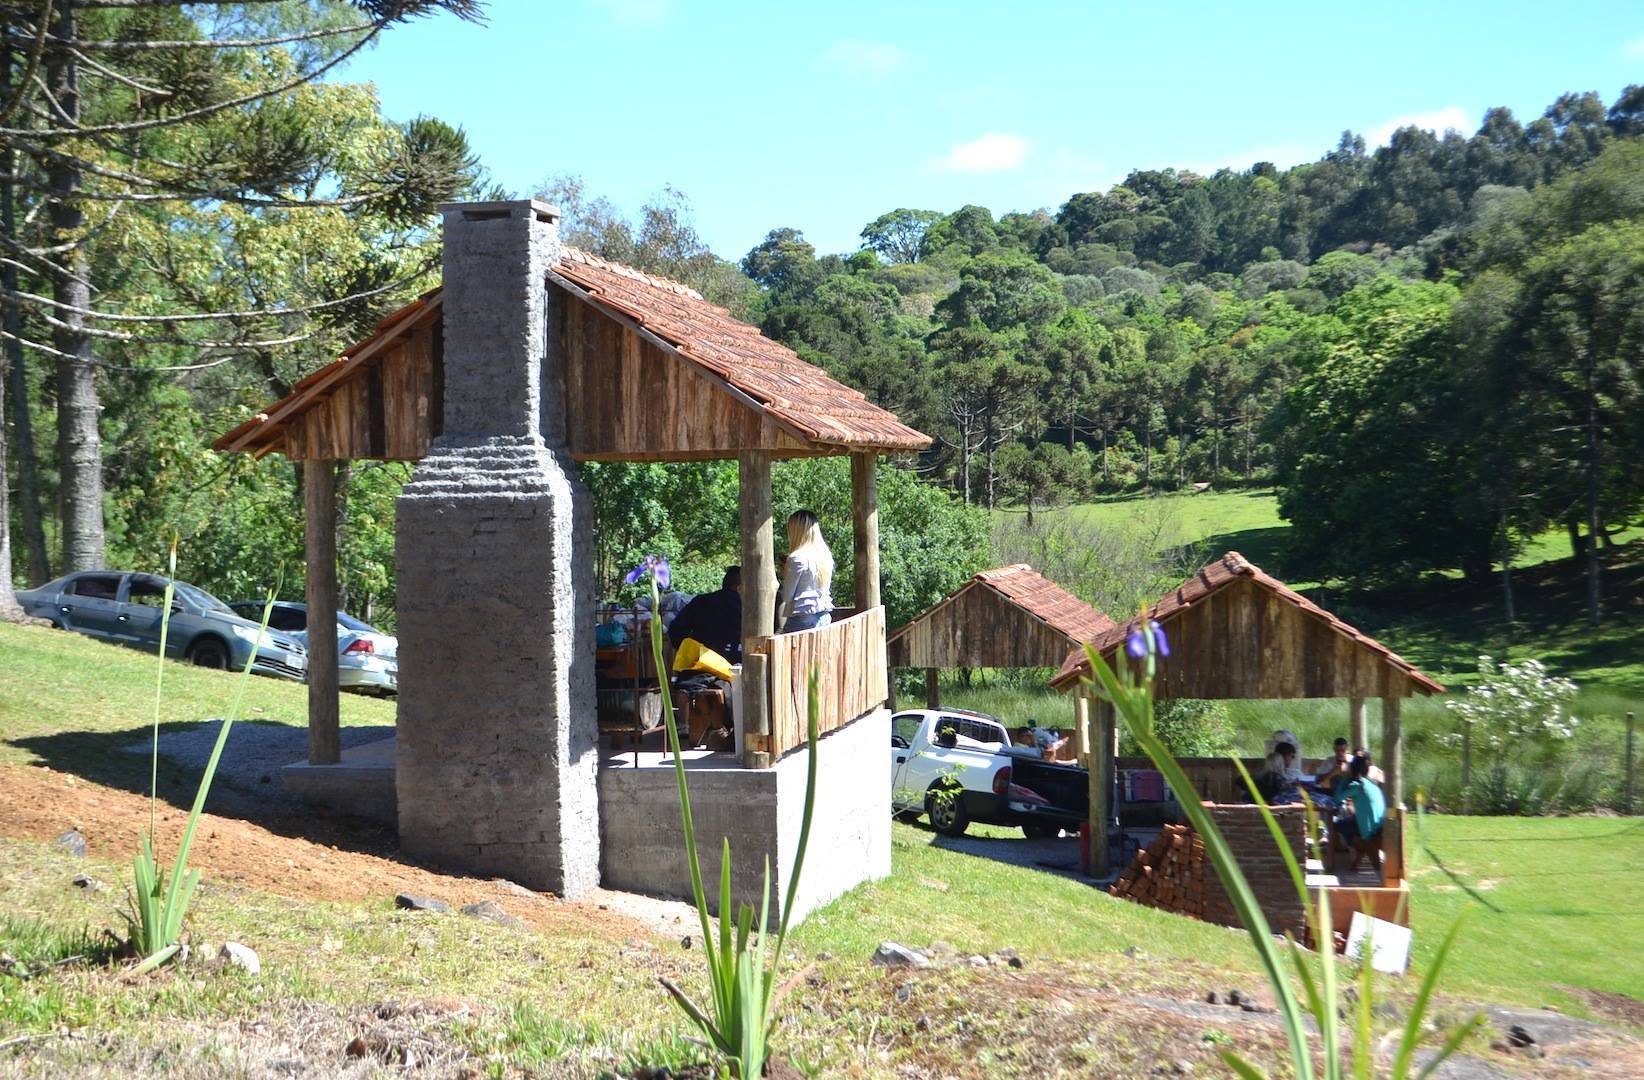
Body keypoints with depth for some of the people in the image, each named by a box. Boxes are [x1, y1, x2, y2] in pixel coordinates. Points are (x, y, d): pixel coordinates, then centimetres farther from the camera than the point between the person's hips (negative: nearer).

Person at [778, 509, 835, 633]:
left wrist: (785, 575, 8)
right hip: (824, 617, 7)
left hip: (802, 619, -7)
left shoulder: (797, 558, -11)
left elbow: (787, 597, -9)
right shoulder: (826, 555, 9)